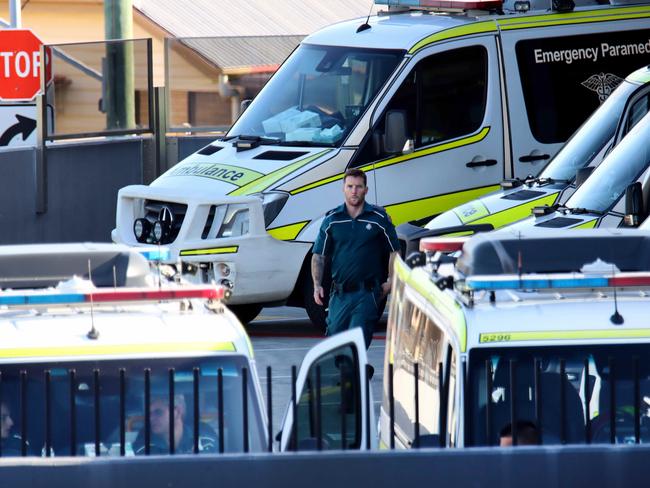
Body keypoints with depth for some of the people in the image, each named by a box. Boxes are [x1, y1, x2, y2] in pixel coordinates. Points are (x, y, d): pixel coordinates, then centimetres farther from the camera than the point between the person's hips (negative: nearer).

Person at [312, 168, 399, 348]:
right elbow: (318, 256, 10)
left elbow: (394, 252, 9)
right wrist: (317, 285, -2)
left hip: (367, 294, -3)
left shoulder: (379, 218, 3)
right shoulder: (331, 220, 8)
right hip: (339, 294, 3)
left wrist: (390, 283, -2)